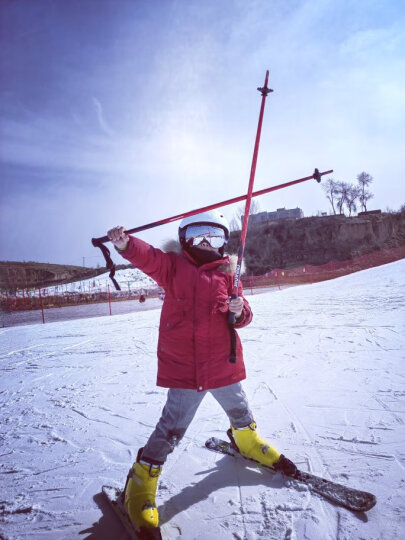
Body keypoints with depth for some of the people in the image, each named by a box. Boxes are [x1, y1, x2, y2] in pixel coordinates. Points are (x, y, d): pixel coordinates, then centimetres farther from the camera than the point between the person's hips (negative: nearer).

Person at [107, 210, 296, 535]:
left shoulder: (227, 274, 5)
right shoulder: (173, 266, -1)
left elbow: (242, 317, 7)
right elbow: (149, 258, -21)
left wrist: (239, 310, -18)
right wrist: (125, 244, -41)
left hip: (223, 364, 4)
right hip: (184, 368, -3)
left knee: (240, 411, 23)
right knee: (172, 428, -4)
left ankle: (247, 442, 57)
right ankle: (140, 486, 17)